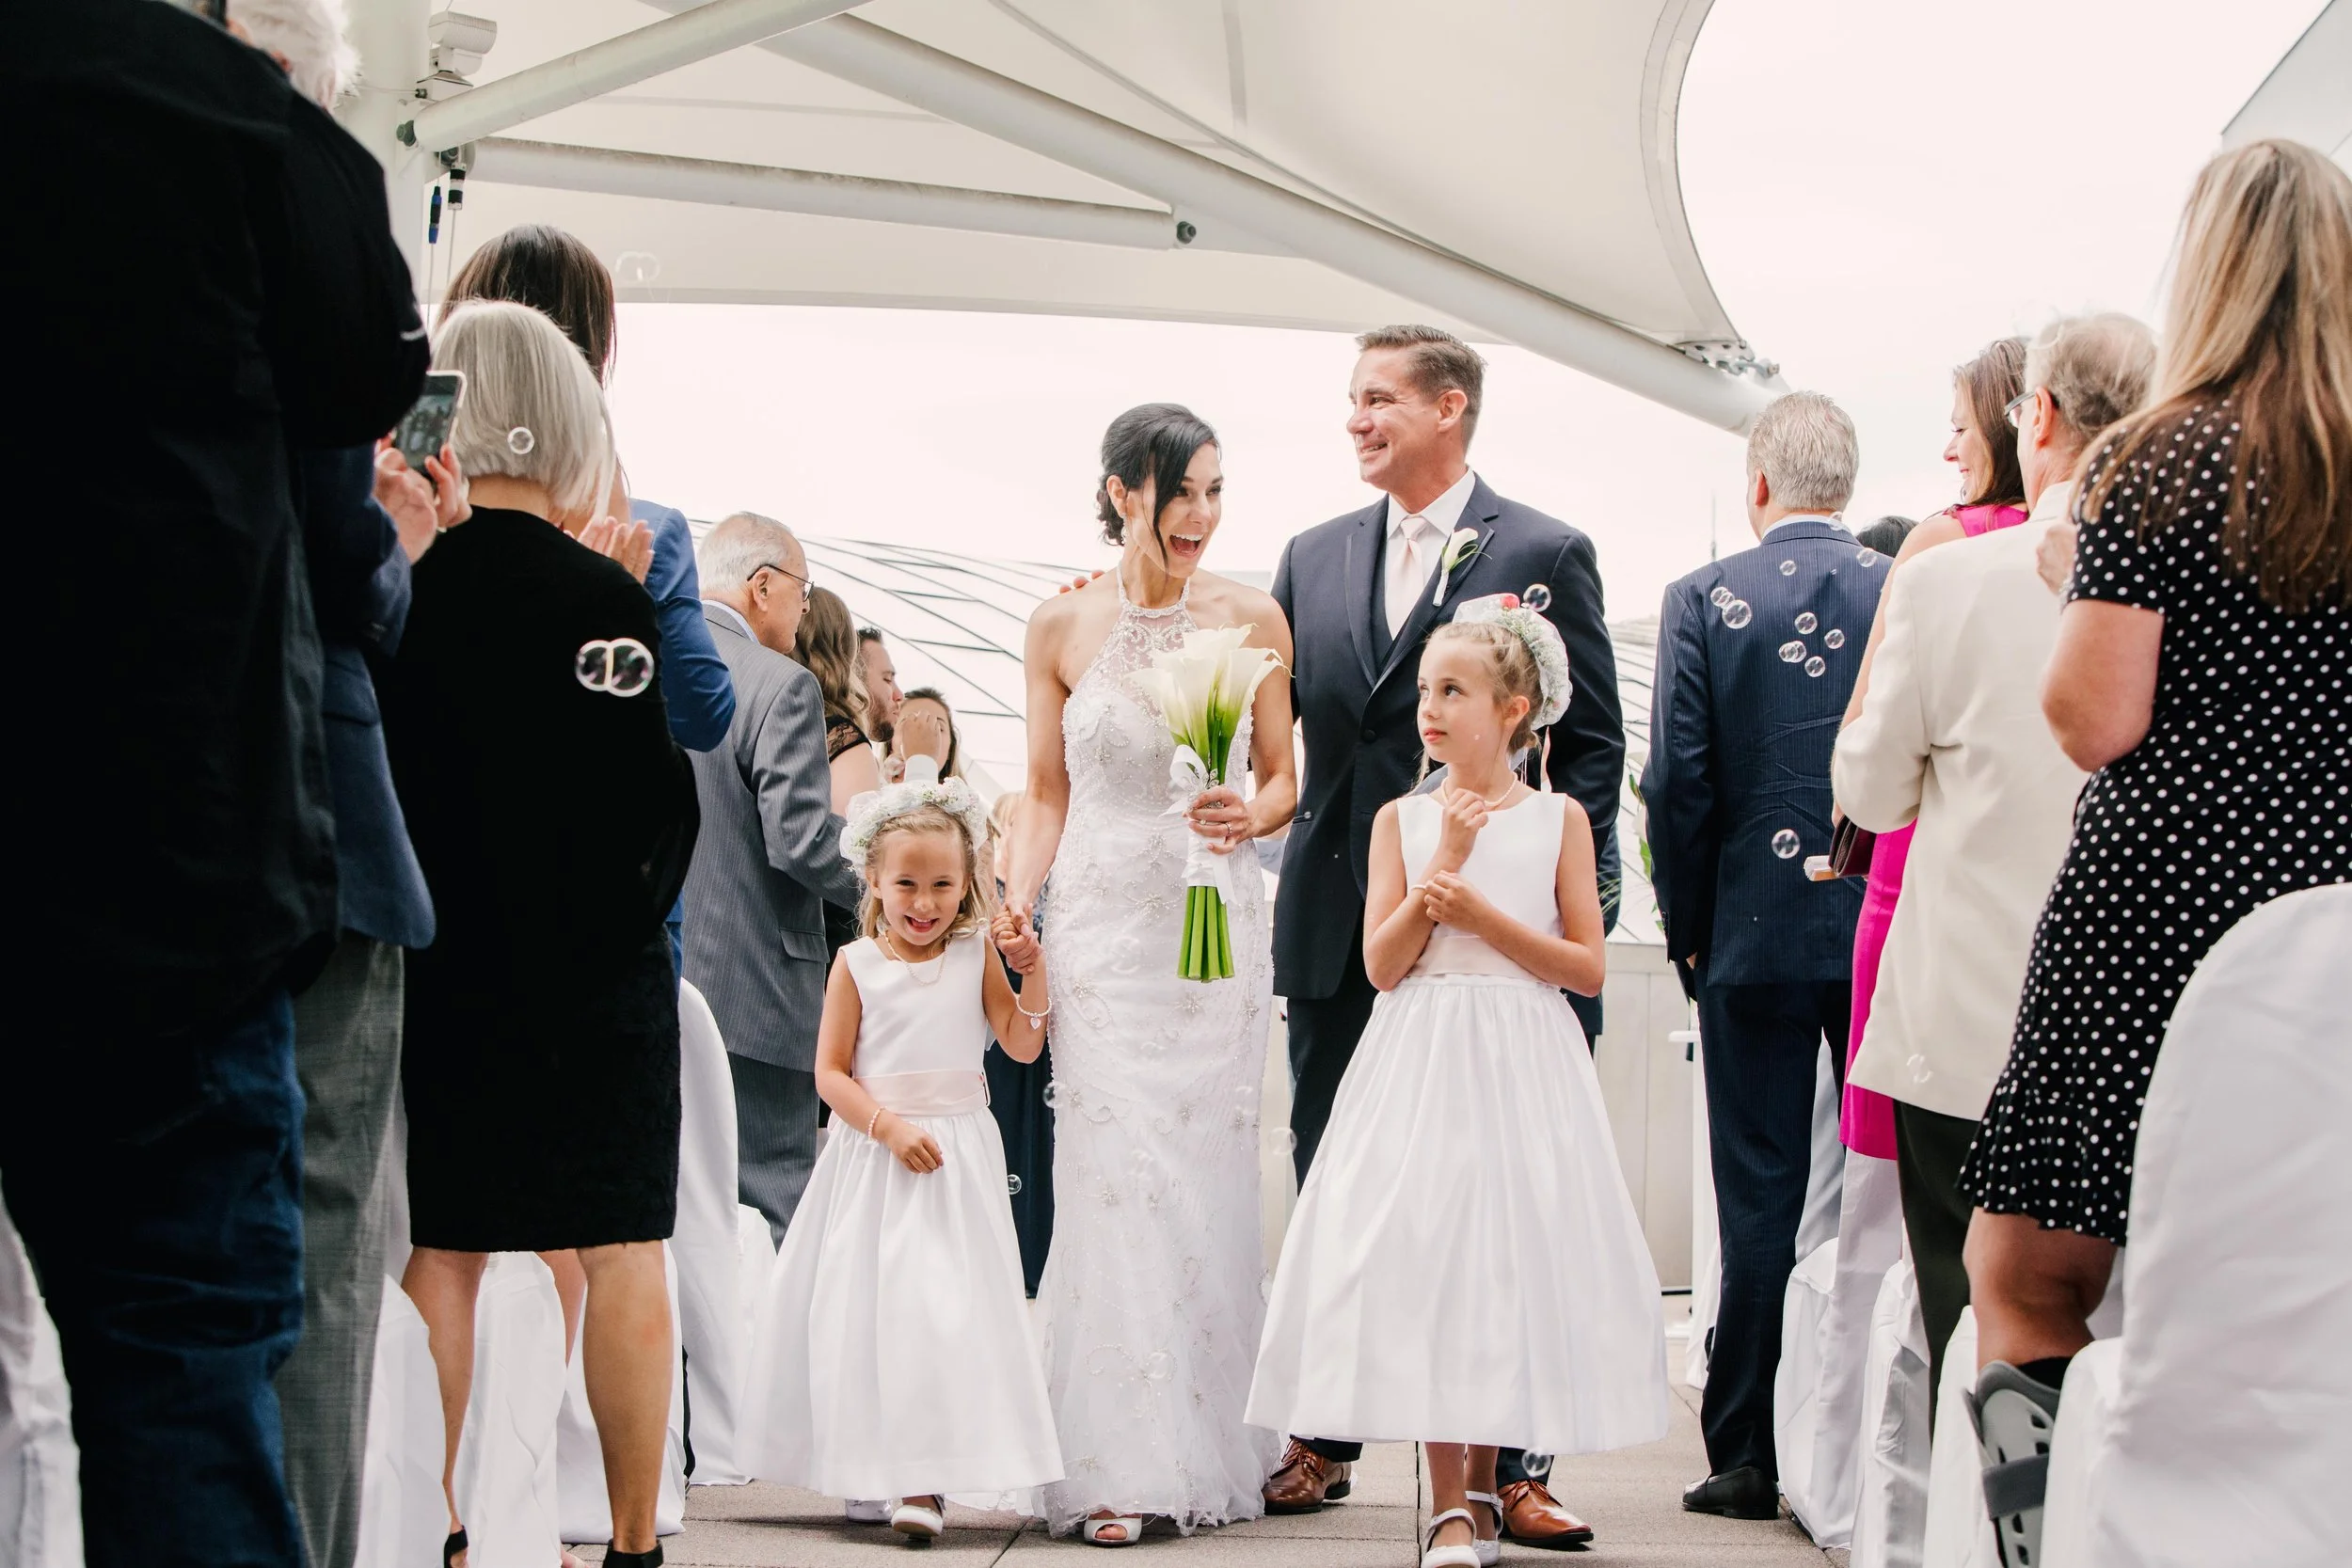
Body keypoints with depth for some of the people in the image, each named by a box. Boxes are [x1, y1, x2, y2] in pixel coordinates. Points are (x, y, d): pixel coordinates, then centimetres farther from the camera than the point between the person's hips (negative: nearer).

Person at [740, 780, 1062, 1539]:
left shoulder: (976, 955, 3)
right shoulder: (856, 965, 0)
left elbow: (1023, 1046, 2)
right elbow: (830, 1072, -3)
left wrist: (1033, 973, -11)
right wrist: (889, 1126, -15)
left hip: (958, 1153, 0)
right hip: (873, 1157, 0)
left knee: (948, 1303, -7)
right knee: (872, 1301, 0)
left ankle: (926, 1476, -6)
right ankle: (875, 1465, 12)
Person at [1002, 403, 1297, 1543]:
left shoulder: (1252, 621, 2)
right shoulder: (1061, 627, 1)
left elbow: (1282, 776, 8)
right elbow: (1046, 793, 7)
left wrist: (1251, 815, -13)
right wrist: (1013, 912, -4)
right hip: (1100, 930, -1)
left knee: (1209, 1181, 3)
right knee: (1113, 1181, -6)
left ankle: (1209, 1449, 13)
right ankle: (1120, 1464, -5)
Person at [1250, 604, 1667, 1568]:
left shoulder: (1558, 819, 4)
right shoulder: (1403, 820, 6)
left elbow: (1587, 968, -2)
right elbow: (1381, 965, -2)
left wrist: (1479, 912, -11)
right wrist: (1442, 863, -9)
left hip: (1522, 1067, 0)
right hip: (1420, 1068, 1)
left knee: (1511, 1261, 0)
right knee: (1422, 1267, -5)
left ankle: (1483, 1481, 15)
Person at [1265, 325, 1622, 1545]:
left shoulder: (1544, 554, 0)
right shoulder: (1314, 558, 13)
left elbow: (1592, 747, -1)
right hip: (1338, 930, 4)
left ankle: (1508, 1461, 5)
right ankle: (1323, 1442, 21)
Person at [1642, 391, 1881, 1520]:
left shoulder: (1703, 600, -5)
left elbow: (1677, 781, -7)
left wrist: (1688, 929, 4)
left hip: (1757, 936, -1)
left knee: (1759, 1202, 3)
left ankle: (1747, 1458, 5)